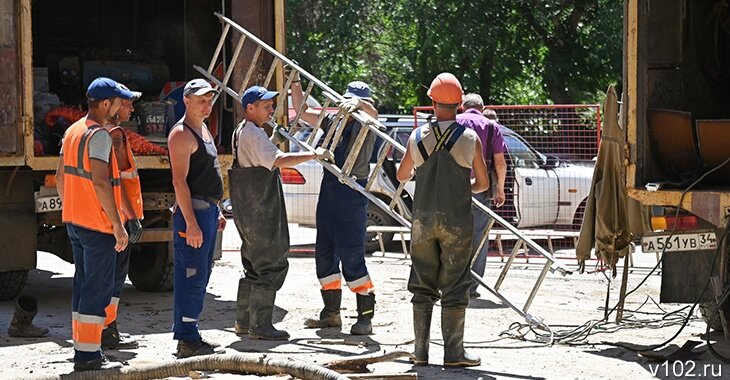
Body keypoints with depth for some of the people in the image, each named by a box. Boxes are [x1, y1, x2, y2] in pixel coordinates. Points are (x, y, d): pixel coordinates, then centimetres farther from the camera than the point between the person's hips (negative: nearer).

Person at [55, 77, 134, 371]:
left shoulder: (73, 131, 13)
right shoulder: (99, 135, -16)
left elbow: (60, 177, 19)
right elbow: (100, 182, -24)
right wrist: (118, 225, -22)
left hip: (75, 222, 10)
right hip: (98, 224, -9)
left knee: (83, 284, 15)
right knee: (98, 288, -6)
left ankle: (82, 348, 20)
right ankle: (88, 355, -7)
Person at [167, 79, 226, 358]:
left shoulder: (203, 130, 19)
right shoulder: (181, 134, -12)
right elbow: (179, 181, -18)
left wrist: (216, 211, 23)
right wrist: (191, 223, -23)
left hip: (208, 210, 10)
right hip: (192, 211, -10)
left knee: (200, 276, 13)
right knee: (192, 276, -10)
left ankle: (188, 336, 18)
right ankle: (187, 340, -8)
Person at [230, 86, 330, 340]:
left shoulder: (242, 132, 17)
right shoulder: (253, 134, -16)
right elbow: (278, 160, -30)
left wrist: (274, 138, 18)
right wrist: (312, 155, -26)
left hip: (249, 211, 11)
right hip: (260, 212, -11)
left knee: (254, 266, 17)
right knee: (272, 265, -7)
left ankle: (244, 322, 21)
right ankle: (260, 325, -7)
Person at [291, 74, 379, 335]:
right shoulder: (333, 121, 16)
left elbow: (372, 112, -25)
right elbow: (302, 112, 24)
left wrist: (359, 104, -44)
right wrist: (296, 85, 14)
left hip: (353, 189, -7)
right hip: (329, 187, 7)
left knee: (351, 256, -10)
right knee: (325, 254, 11)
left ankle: (366, 316, -5)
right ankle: (331, 313, 21)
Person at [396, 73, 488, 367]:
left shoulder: (418, 137, 0)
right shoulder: (469, 138, -5)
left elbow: (402, 176, 14)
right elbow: (483, 183, 2)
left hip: (423, 220, 2)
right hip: (456, 222, -2)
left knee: (422, 287, 10)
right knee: (455, 288, 2)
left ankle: (421, 351, 12)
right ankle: (453, 352, 2)